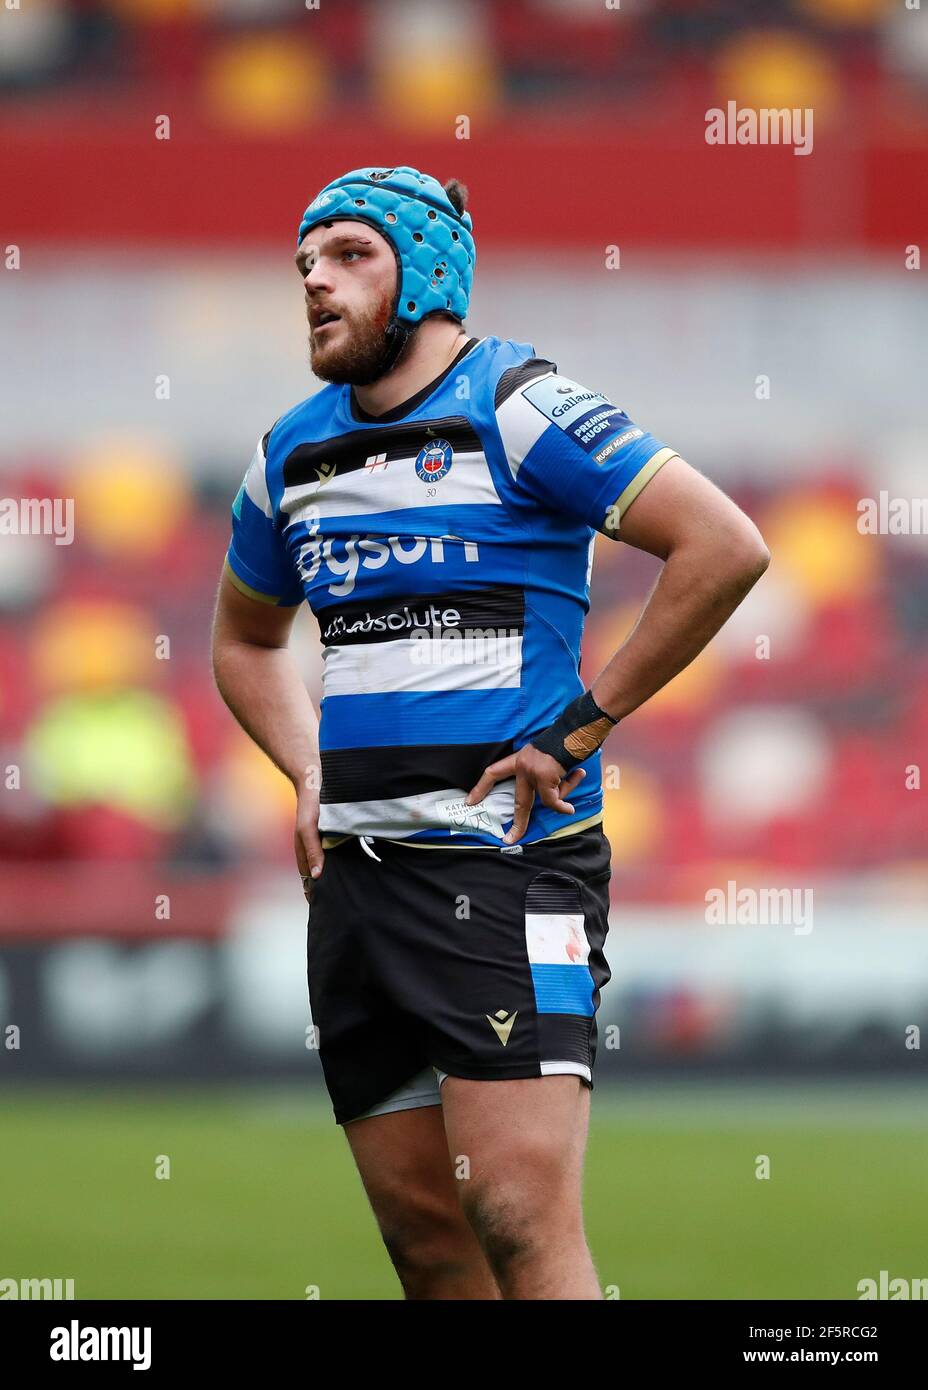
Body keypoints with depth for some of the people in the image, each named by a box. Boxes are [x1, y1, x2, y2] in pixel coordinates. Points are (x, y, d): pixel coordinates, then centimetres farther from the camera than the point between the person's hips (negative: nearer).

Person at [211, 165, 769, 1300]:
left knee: (522, 1226, -17)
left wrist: (580, 728, -13)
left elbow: (725, 547, -15)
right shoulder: (294, 453, 15)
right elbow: (244, 641, 33)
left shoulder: (518, 408, -7)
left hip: (503, 857, -7)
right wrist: (311, 779, 15)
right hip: (356, 868, 7)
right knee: (425, 1238, 7)